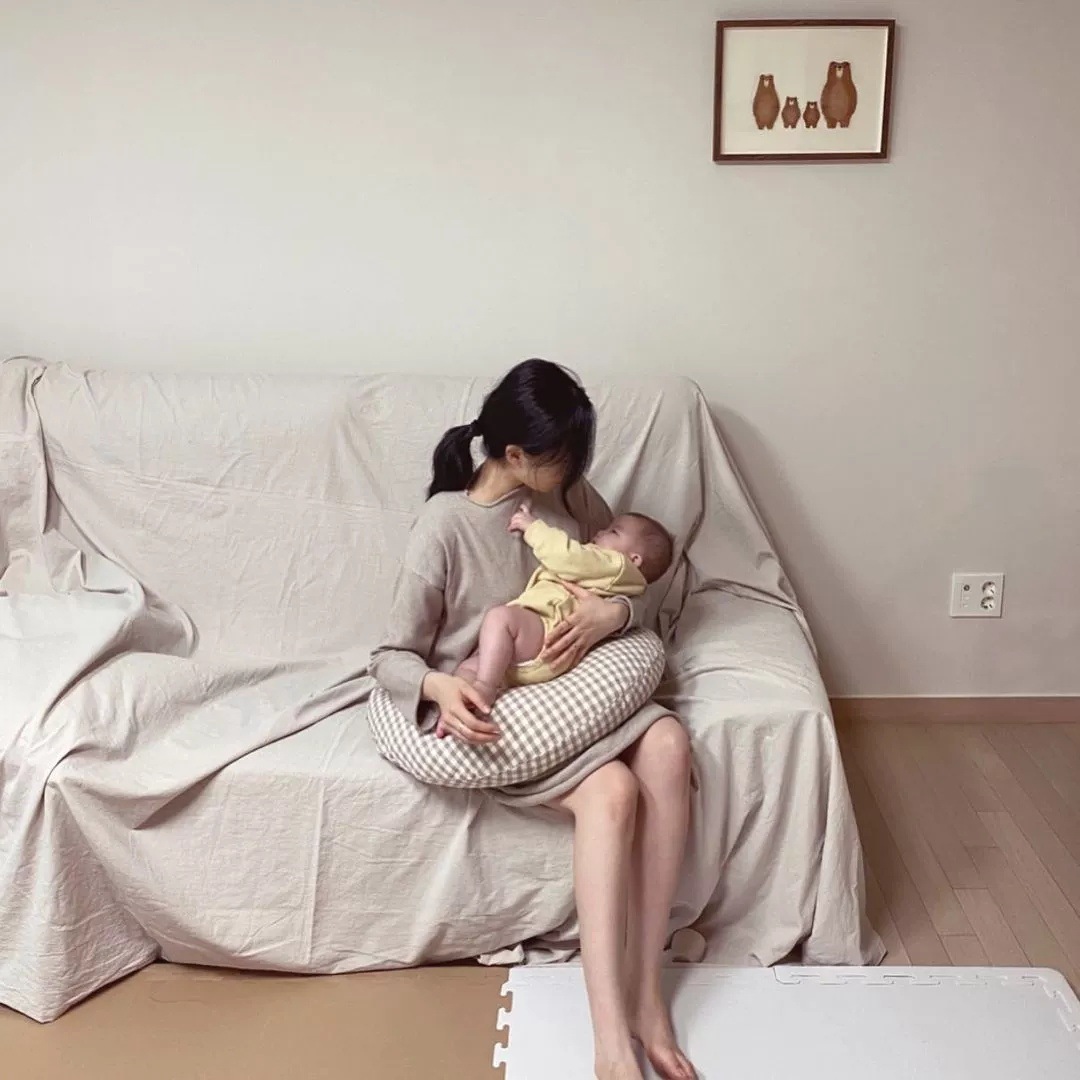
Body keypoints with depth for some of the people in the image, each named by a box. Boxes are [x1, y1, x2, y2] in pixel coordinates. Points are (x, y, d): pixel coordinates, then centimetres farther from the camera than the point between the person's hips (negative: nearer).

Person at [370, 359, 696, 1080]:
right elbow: (392, 657, -11)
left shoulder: (569, 495, 0)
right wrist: (439, 686, -34)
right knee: (611, 789, -32)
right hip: (492, 711, -5)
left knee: (668, 744, -26)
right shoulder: (445, 526, -16)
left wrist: (614, 611, -14)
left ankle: (645, 993, -21)